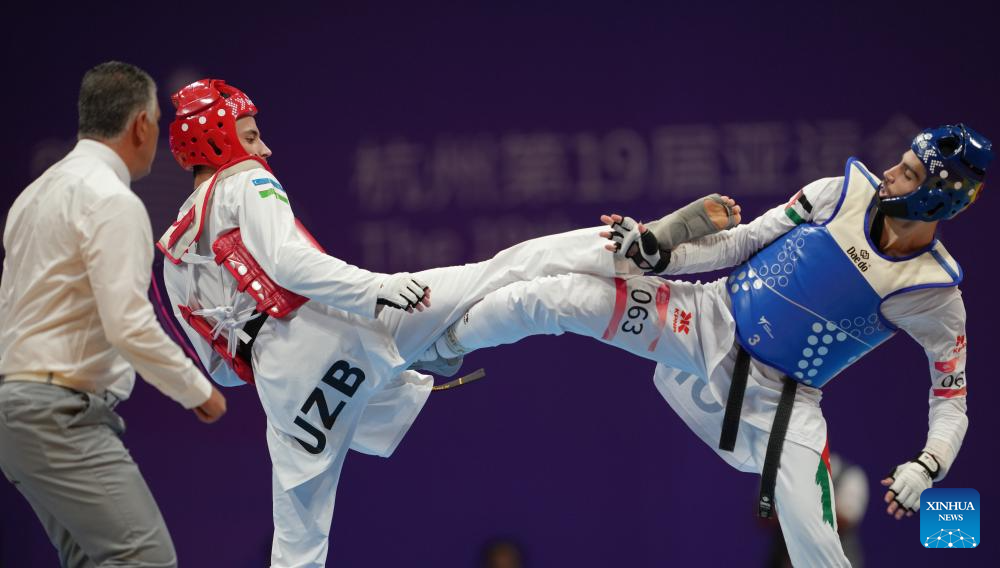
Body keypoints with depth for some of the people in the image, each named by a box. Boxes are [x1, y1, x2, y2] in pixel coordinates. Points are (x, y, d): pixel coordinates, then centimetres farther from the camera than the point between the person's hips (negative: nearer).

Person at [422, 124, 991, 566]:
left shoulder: (936, 296, -12)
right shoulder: (844, 194, -7)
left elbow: (952, 397, -4)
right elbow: (743, 242, 0)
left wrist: (927, 467, -23)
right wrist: (658, 250, -13)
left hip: (781, 399, -2)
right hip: (712, 321, 2)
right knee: (552, 297, -11)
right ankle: (435, 347, 15)